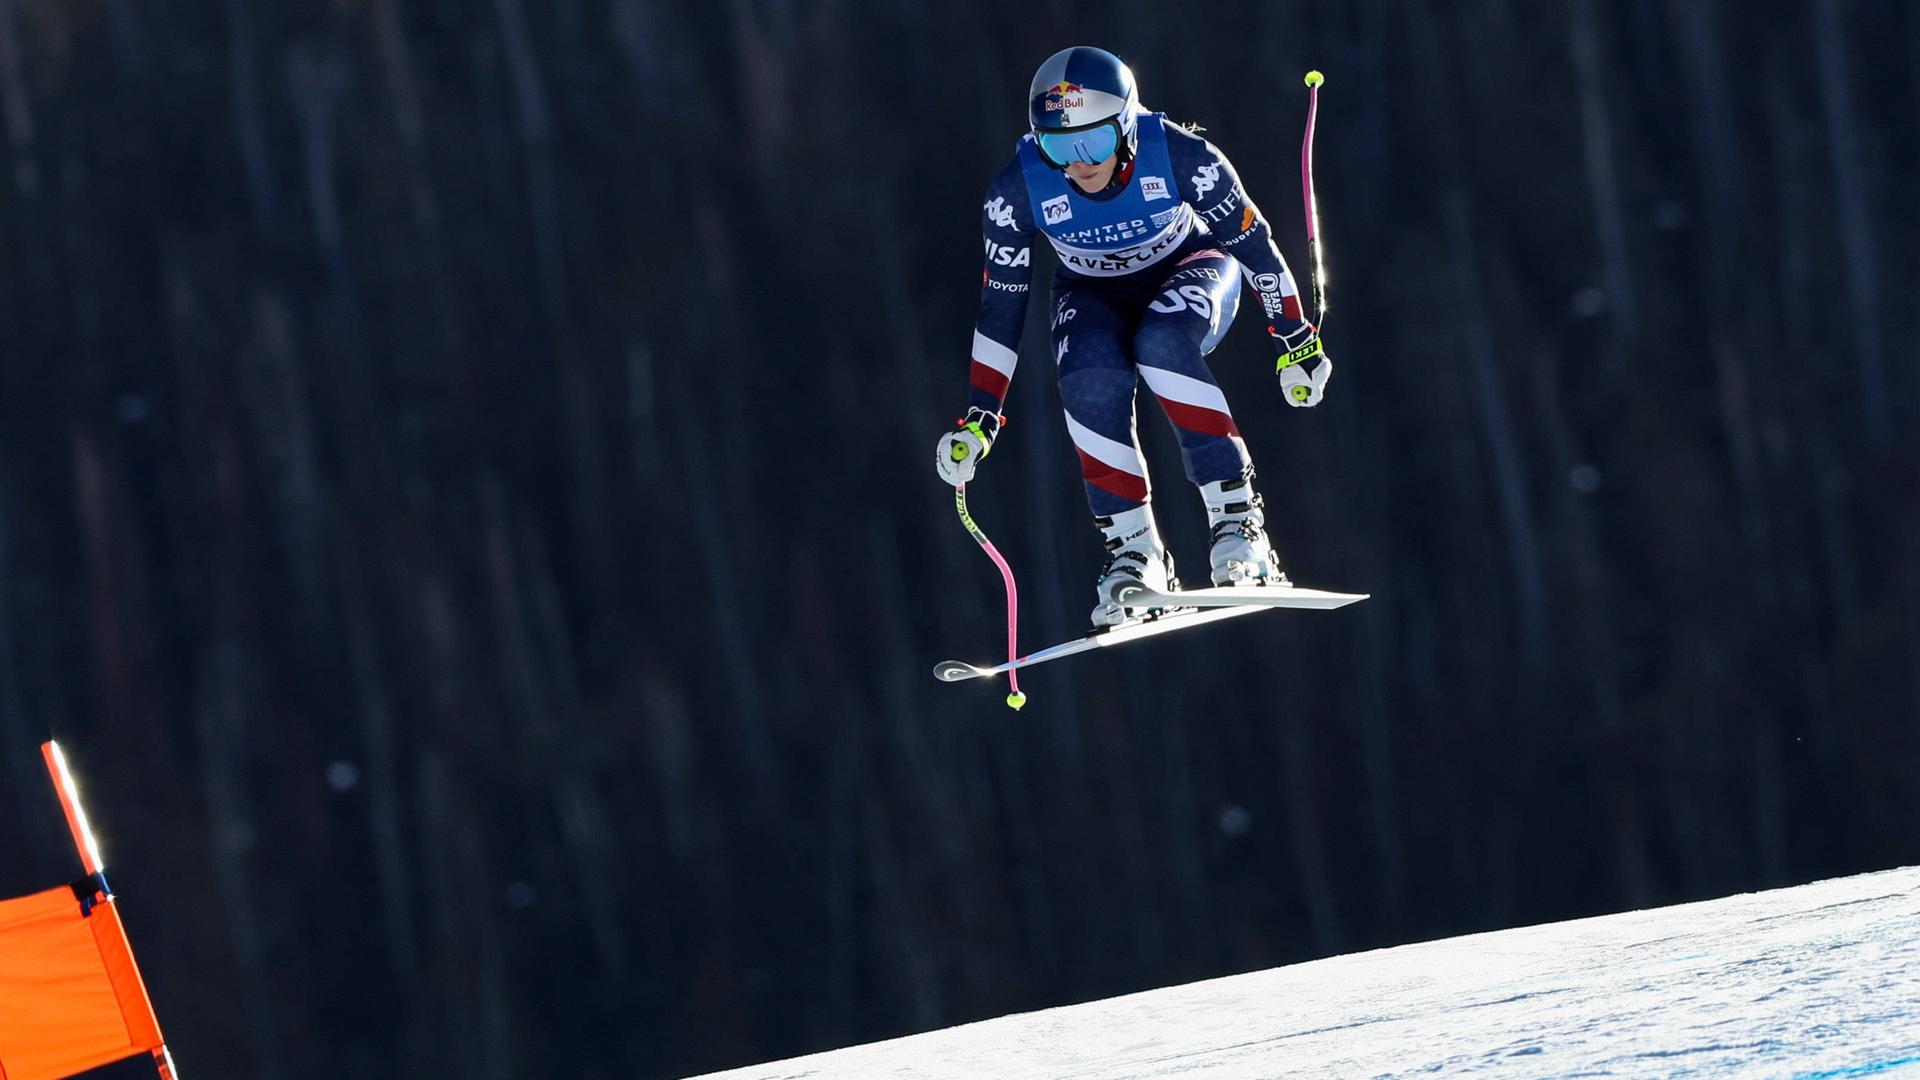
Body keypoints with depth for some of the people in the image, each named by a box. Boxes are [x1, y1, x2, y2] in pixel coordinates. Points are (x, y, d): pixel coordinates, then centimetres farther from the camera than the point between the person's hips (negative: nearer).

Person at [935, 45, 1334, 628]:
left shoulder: (1180, 157, -31)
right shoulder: (1018, 191, -26)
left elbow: (1253, 244, -15)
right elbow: (1001, 306, -13)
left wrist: (1297, 341, -7)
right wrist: (980, 418, -12)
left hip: (1189, 269, -1)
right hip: (1094, 294, 2)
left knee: (1161, 344, -35)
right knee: (1091, 384, -31)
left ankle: (1236, 517, -32)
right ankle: (1132, 552, -19)